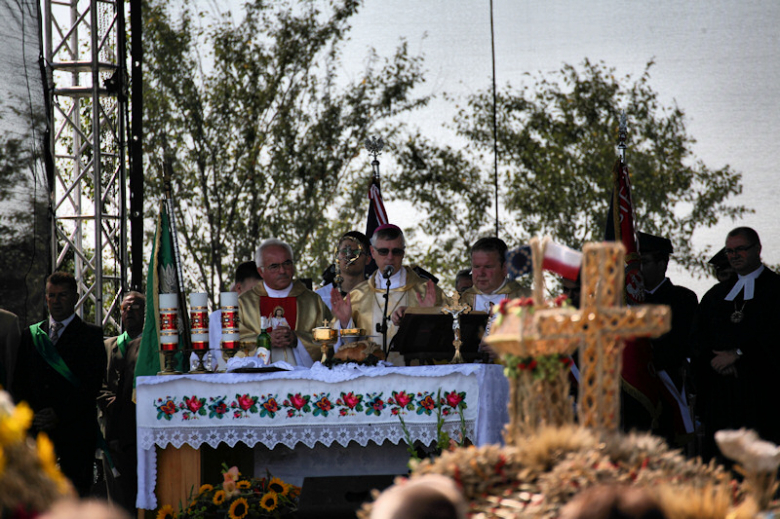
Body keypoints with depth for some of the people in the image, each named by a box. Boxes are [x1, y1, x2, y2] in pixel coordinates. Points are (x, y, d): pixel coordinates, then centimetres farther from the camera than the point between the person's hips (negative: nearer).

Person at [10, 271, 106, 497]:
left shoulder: (91, 335, 5)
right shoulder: (30, 335, 18)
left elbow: (92, 384, -4)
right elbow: (19, 383, 15)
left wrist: (59, 414, -12)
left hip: (75, 427, -3)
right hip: (36, 429, 3)